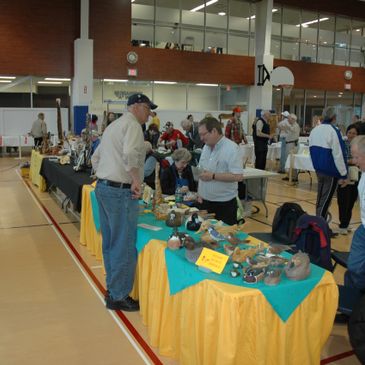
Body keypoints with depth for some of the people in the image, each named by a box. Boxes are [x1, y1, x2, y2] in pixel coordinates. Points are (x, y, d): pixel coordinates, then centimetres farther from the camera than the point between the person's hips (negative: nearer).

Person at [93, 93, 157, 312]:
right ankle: (118, 297, 6)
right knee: (124, 246, -2)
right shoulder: (132, 125, -9)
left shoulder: (113, 126, 21)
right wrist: (136, 180, -19)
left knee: (110, 242, 17)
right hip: (120, 192, -10)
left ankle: (112, 287, 29)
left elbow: (96, 158, 23)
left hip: (102, 187, 10)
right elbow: (129, 153, -28)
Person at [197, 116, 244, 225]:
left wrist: (213, 176, -22)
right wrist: (199, 194, 7)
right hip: (205, 201, 7)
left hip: (224, 204, -7)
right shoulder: (206, 147, 9)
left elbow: (238, 176, -23)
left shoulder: (231, 148, -15)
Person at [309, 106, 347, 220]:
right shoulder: (334, 131, -19)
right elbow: (338, 155, -19)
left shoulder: (315, 130, 7)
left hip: (318, 168, 8)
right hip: (331, 171, -7)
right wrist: (343, 174, -12)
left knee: (320, 197, 17)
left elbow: (311, 149, 16)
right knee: (326, 199, -1)